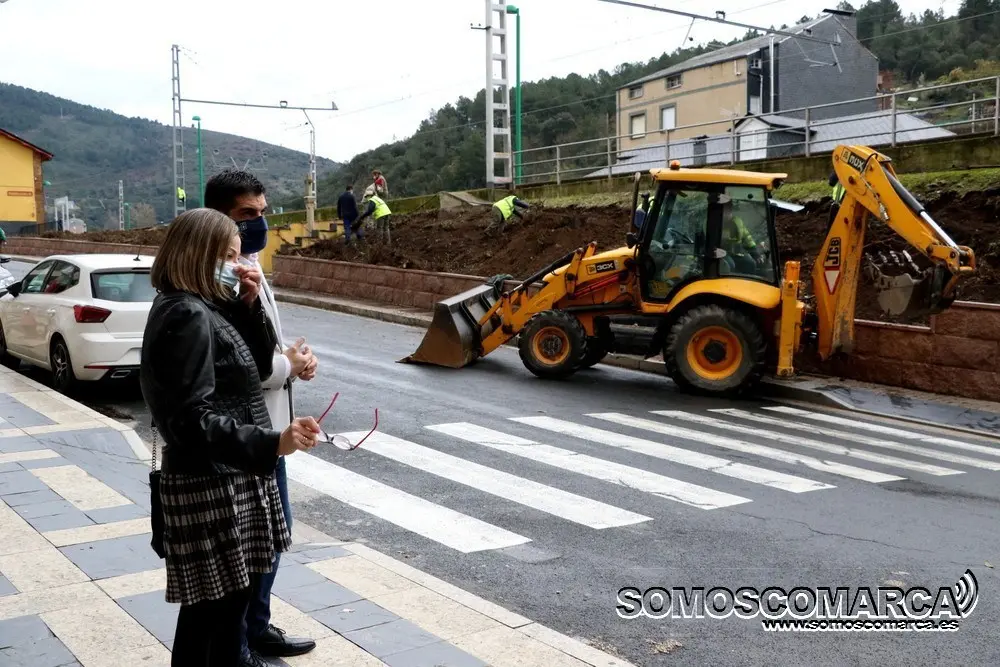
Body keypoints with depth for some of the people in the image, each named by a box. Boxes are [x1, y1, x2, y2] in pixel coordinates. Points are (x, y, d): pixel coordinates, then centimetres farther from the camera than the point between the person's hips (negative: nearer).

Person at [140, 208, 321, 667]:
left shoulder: (207, 308, 11)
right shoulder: (186, 317, -19)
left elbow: (258, 364, 16)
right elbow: (191, 422, -25)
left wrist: (249, 305, 2)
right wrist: (272, 443, -34)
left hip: (226, 479, 10)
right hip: (211, 487, -10)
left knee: (227, 603, 19)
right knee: (211, 612, 1)